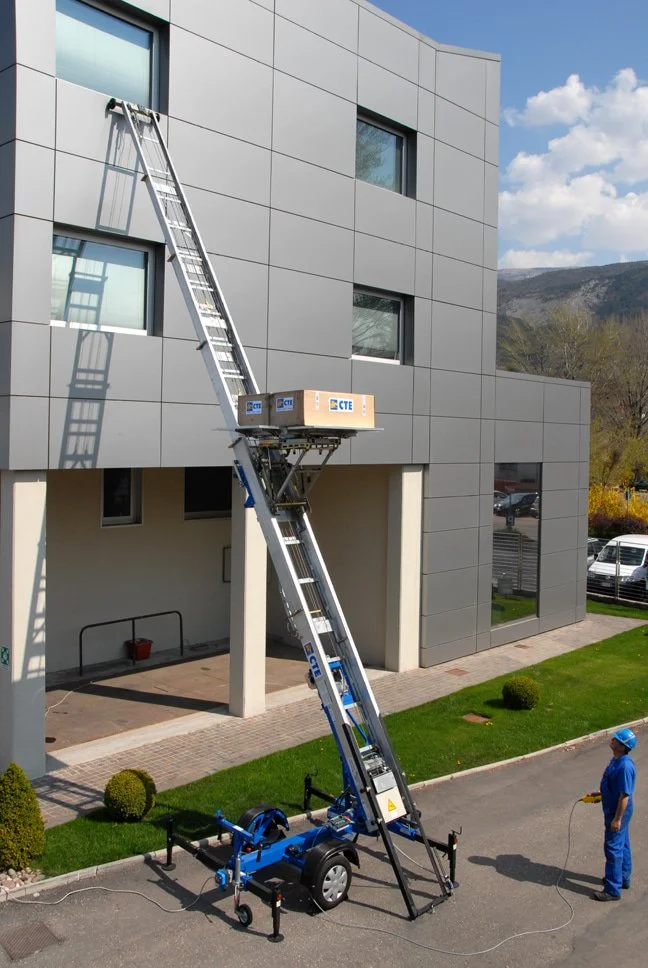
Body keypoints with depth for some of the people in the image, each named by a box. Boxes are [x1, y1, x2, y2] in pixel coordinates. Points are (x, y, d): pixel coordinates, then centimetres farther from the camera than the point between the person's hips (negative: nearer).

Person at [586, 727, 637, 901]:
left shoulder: (625, 766, -29)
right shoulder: (616, 760, 2)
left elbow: (625, 795, -26)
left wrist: (617, 819, -22)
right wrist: (599, 794, 14)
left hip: (618, 812, -10)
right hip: (614, 810, 10)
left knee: (613, 848, -2)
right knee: (622, 845, 22)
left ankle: (612, 890, 7)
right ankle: (623, 879, 38)